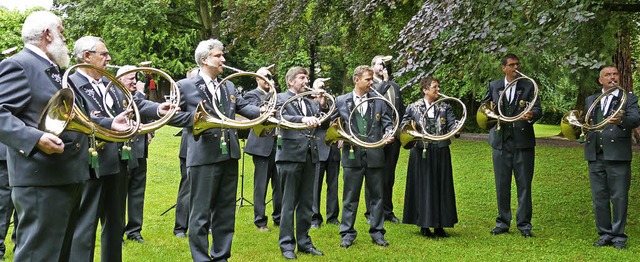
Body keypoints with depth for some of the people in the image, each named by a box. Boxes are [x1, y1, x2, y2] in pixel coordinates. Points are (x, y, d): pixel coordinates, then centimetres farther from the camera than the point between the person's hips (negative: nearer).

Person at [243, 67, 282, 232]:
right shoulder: (251, 95, 0)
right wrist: (270, 93, -17)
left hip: (277, 144, 5)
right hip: (262, 145, -5)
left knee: (279, 184, 9)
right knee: (261, 185, 1)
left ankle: (279, 218, 20)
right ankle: (260, 221, 8)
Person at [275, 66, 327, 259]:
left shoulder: (309, 101, 17)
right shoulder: (281, 98, -1)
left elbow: (321, 122, 10)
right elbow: (281, 117, -21)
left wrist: (322, 106, -4)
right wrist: (303, 119, -35)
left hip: (309, 155, 6)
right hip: (290, 155, -6)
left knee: (306, 203, 11)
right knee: (289, 203, 1)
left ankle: (304, 242, 20)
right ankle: (287, 245, 9)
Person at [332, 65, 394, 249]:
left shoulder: (379, 100, 7)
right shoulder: (341, 101, 4)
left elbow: (387, 122, 8)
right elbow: (333, 123, 11)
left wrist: (389, 134, -12)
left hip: (375, 155, 1)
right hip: (352, 155, -1)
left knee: (376, 195, 9)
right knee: (350, 197, 5)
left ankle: (377, 232, 21)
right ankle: (348, 233, 15)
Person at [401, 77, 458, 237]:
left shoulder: (445, 107, 7)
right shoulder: (413, 108, 2)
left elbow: (452, 126, -3)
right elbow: (403, 127, 6)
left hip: (441, 153, 2)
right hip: (421, 153, -2)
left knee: (441, 187, 4)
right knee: (423, 187, 2)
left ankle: (439, 225, 13)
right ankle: (424, 225, 12)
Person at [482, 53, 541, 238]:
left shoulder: (528, 86, 3)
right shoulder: (493, 86, 9)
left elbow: (538, 110, -7)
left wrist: (531, 115, -29)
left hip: (523, 142, -2)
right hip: (500, 142, 2)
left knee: (524, 184, 2)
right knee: (502, 185, 9)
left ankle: (524, 224, 11)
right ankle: (503, 222, 20)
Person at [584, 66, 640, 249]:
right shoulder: (590, 101, 19)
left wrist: (621, 120, -33)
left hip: (618, 156, -4)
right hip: (595, 156, 4)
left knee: (619, 198, -1)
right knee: (599, 198, 8)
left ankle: (618, 236, 10)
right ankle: (605, 235, 18)